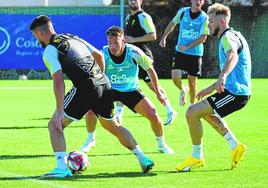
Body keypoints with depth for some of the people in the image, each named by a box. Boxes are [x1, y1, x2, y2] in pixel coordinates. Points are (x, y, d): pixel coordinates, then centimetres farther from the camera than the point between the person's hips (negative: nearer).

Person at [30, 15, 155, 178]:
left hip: (85, 88, -7)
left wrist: (60, 111, -13)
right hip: (104, 84, 7)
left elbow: (58, 80, -11)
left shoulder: (49, 50, 1)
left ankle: (62, 167, -11)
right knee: (113, 126, 27)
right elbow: (99, 55, 25)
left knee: (55, 125, 2)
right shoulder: (73, 38, 23)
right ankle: (143, 159, 24)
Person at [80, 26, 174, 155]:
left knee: (153, 116, -14)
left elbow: (150, 69, -6)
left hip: (131, 90, 0)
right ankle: (90, 140, 5)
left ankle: (161, 144, 15)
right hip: (110, 90, 0)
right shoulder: (103, 55, -23)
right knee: (91, 109, -24)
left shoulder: (134, 53, -23)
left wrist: (158, 92, -1)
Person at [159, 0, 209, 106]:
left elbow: (203, 38, -12)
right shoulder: (182, 12, -1)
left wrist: (187, 46, -18)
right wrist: (164, 37, 11)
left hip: (195, 53, -2)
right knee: (175, 76, -13)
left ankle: (192, 105, 23)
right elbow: (172, 23, 17)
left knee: (192, 81, 4)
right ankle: (183, 91, 20)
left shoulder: (204, 18, -9)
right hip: (180, 52, 2)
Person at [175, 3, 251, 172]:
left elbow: (233, 56, -39)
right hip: (236, 90, 11)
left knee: (192, 113, -15)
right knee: (206, 112, 33)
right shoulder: (231, 36, 20)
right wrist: (210, 89, 36)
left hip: (235, 93, -11)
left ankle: (197, 157, -2)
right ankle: (235, 147, 27)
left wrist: (222, 77, -57)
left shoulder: (228, 37, -14)